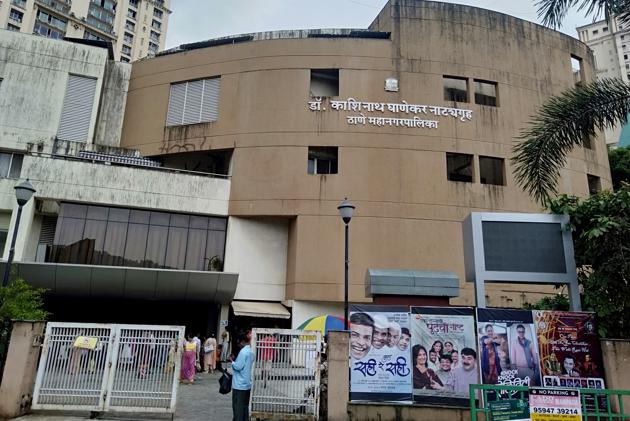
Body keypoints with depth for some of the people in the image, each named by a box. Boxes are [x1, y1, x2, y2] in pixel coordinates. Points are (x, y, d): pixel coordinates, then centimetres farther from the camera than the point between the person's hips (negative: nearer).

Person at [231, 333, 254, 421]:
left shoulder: (243, 351, -17)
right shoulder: (251, 352, 12)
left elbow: (238, 367, -20)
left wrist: (232, 361, -4)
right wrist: (235, 360, 12)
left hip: (239, 385, -9)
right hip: (247, 384, 9)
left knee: (238, 407, -1)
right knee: (245, 406, 13)